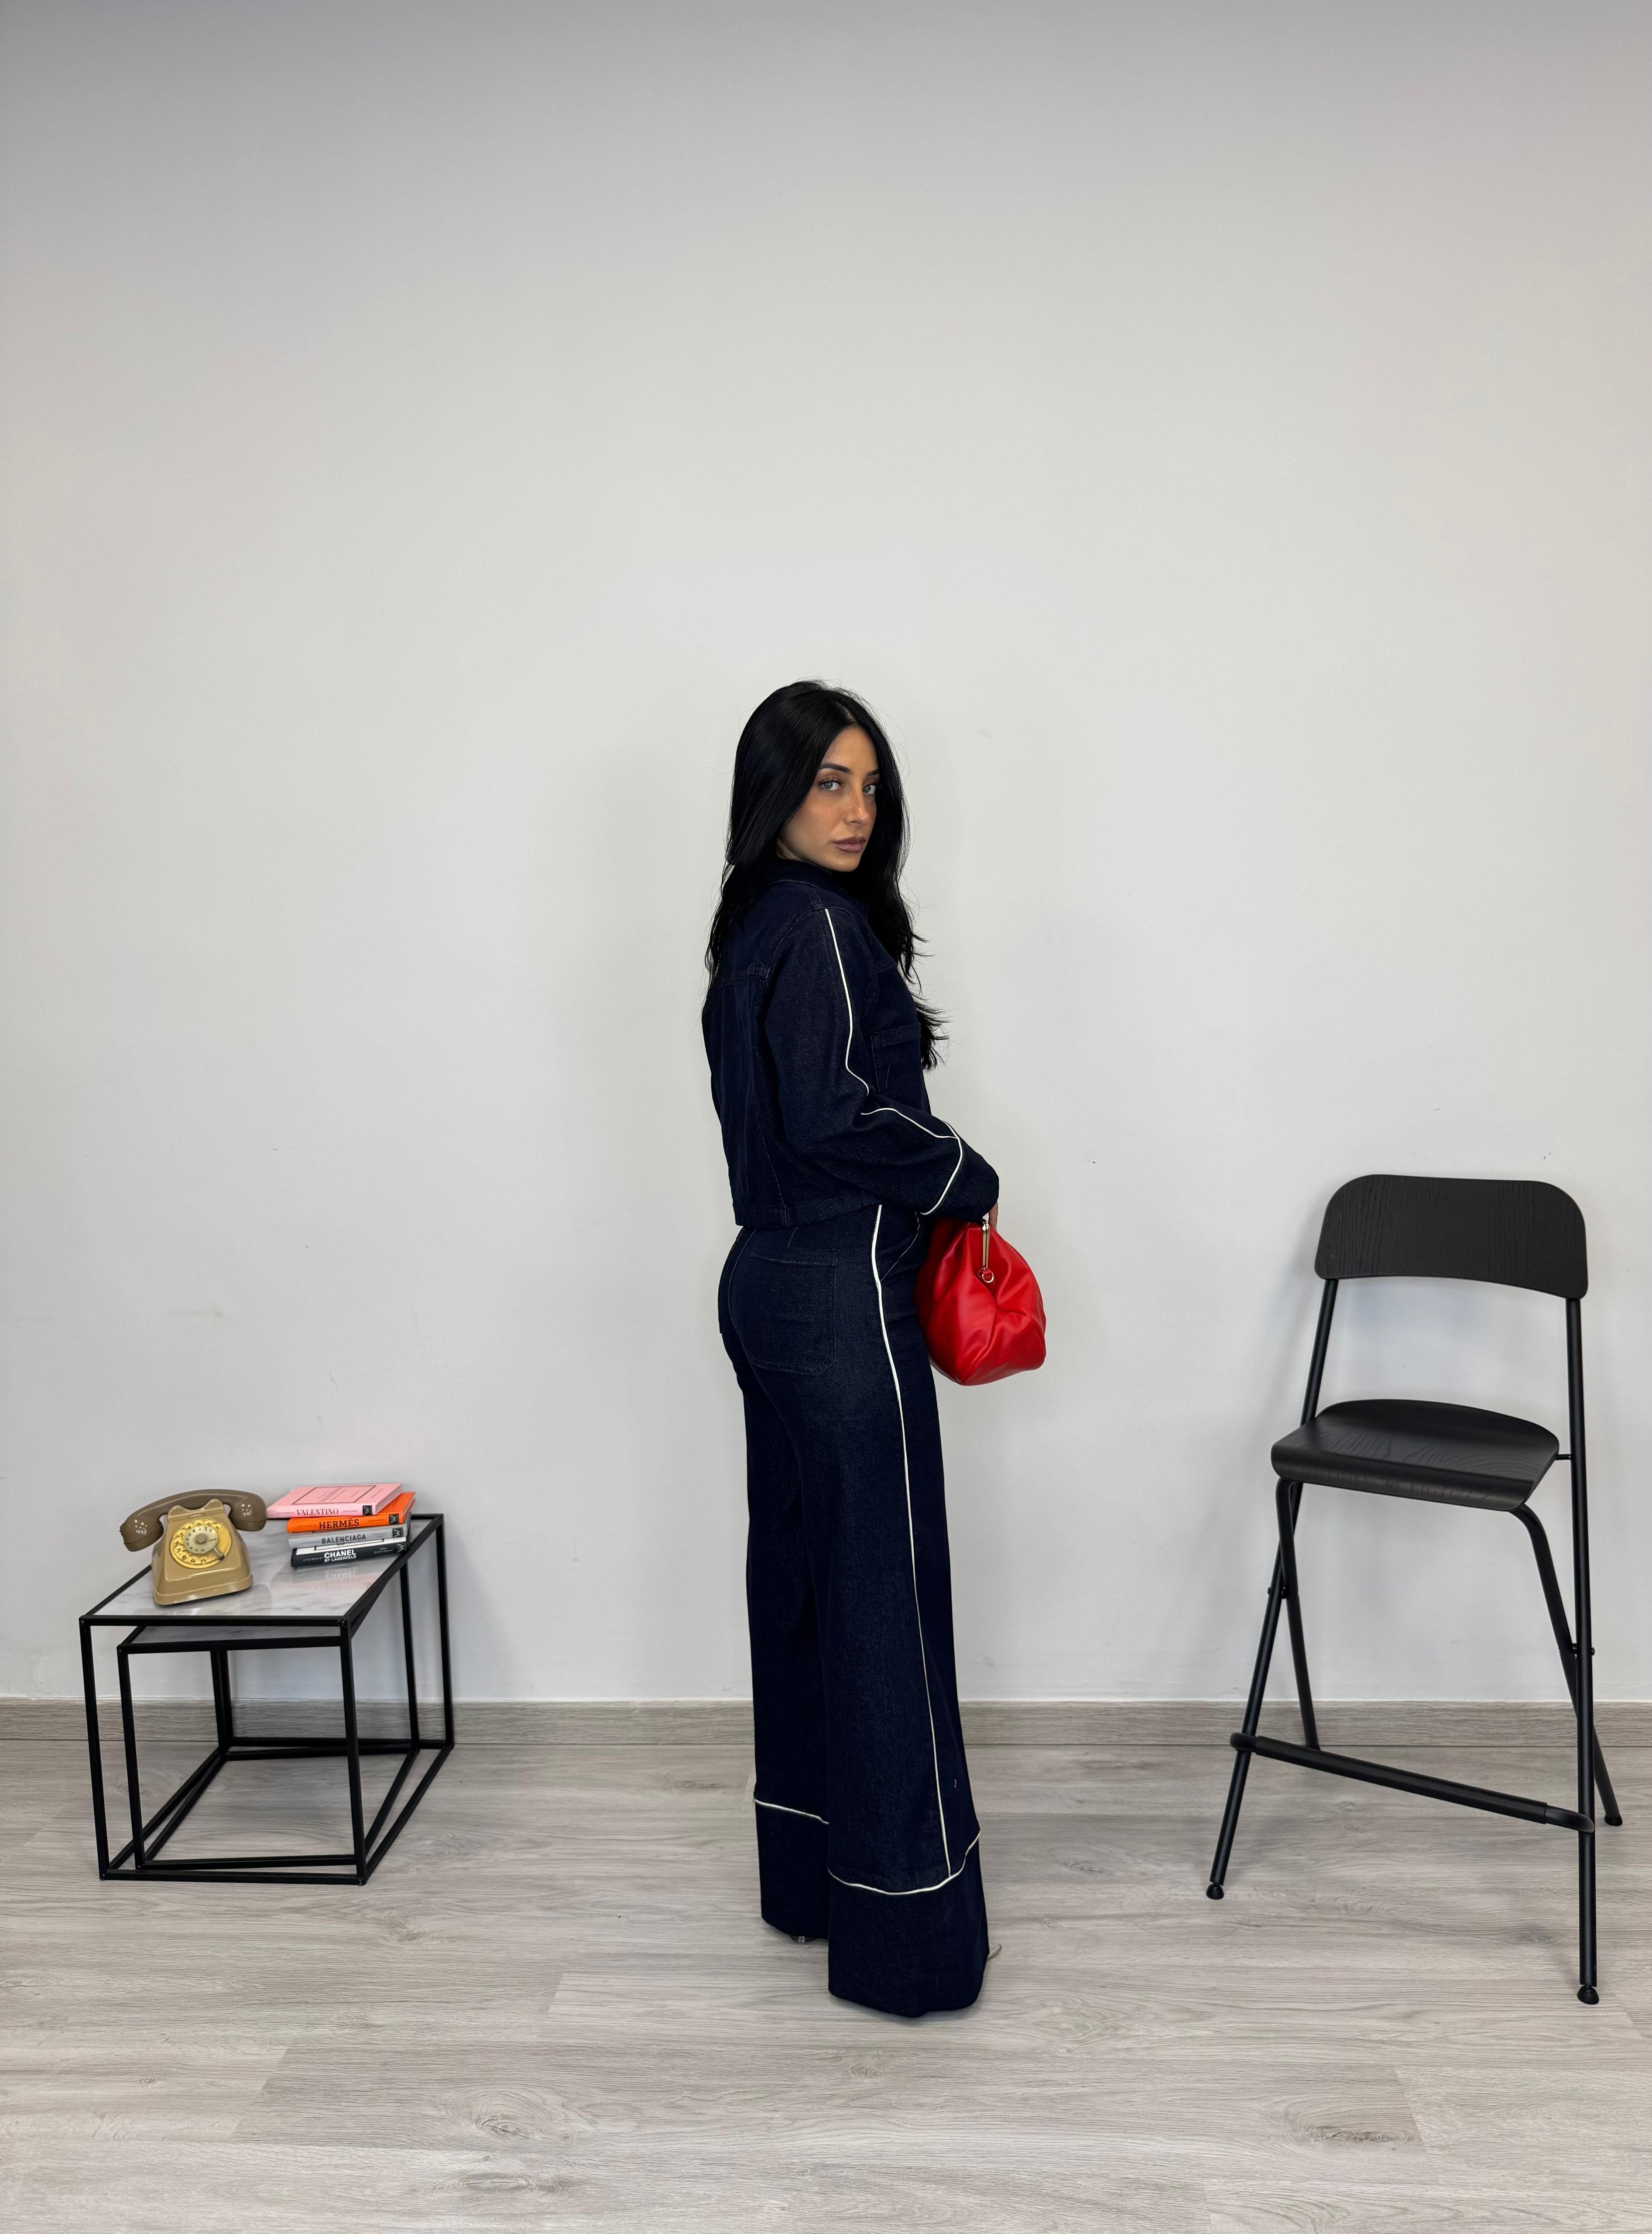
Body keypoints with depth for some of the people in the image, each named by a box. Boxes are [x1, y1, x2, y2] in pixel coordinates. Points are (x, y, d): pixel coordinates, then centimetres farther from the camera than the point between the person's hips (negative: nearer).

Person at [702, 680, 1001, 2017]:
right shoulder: (823, 928, -14)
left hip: (770, 1282, 10)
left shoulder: (758, 927, 14)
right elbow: (837, 1118, -23)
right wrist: (970, 1179, -9)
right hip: (841, 1302, -10)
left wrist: (929, 1188, 9)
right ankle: (903, 1932, 12)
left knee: (798, 1576, 17)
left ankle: (806, 1876, 32)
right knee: (882, 1597, -1)